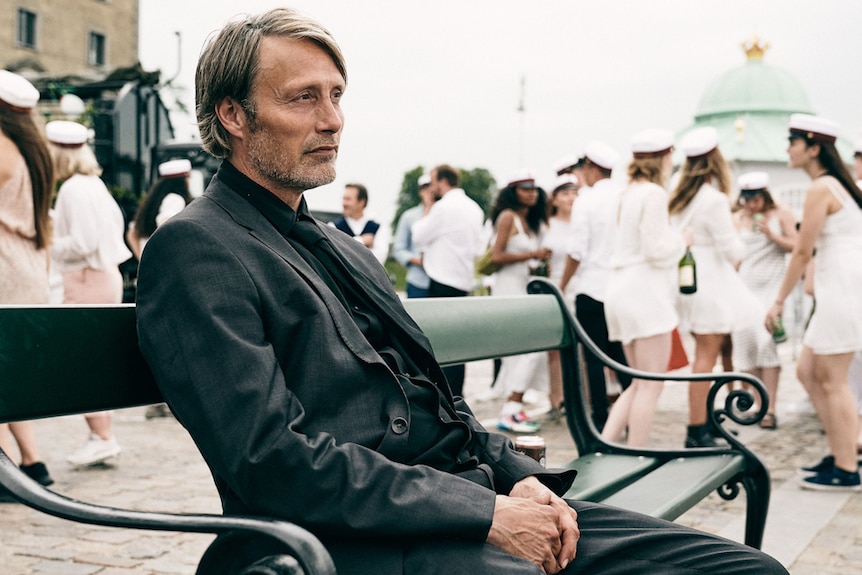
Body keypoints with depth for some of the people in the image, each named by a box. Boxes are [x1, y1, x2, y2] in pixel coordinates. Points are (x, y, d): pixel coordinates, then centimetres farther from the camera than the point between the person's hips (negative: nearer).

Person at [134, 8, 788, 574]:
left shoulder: (348, 251, 22)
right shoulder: (194, 249, -6)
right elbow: (272, 459, -16)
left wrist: (519, 477, 3)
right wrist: (486, 514, -15)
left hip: (483, 505, 9)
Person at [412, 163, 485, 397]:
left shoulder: (443, 207, -12)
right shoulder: (473, 207, 14)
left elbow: (418, 236, -7)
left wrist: (427, 209, 4)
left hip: (443, 281, -8)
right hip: (464, 281, 8)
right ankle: (456, 395, 16)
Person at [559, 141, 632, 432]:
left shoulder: (586, 200, -9)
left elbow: (577, 251, -11)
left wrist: (561, 287, -1)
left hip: (592, 288, -5)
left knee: (594, 358, 3)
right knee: (620, 354, 15)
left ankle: (600, 420, 5)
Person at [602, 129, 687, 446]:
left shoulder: (628, 193, 16)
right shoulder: (654, 193, -11)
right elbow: (656, 250, -17)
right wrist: (682, 241, 2)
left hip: (622, 289, 9)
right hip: (645, 292, -9)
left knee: (640, 384, 14)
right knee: (651, 385, -4)